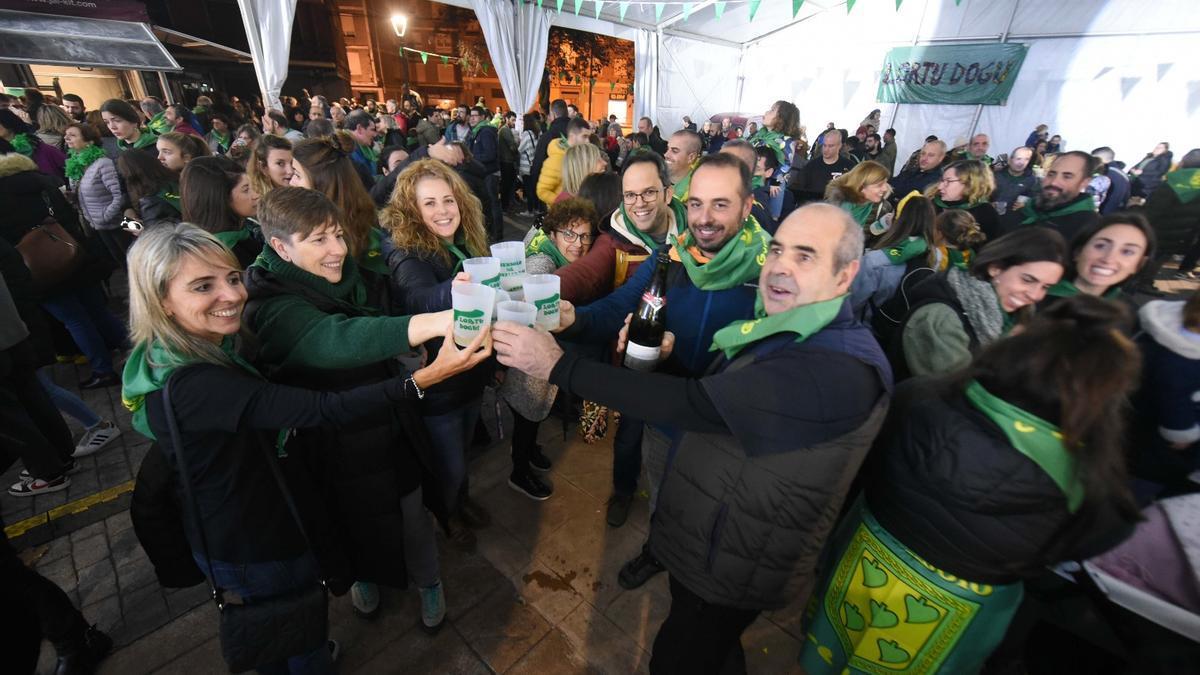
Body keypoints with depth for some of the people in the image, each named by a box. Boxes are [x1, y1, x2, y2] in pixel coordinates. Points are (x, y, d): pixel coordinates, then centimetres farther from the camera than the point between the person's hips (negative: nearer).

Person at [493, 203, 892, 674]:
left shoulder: (843, 369, -32)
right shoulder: (781, 329, 0)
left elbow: (697, 405, -39)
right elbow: (709, 386, 10)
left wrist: (557, 366, -35)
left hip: (733, 570, -7)